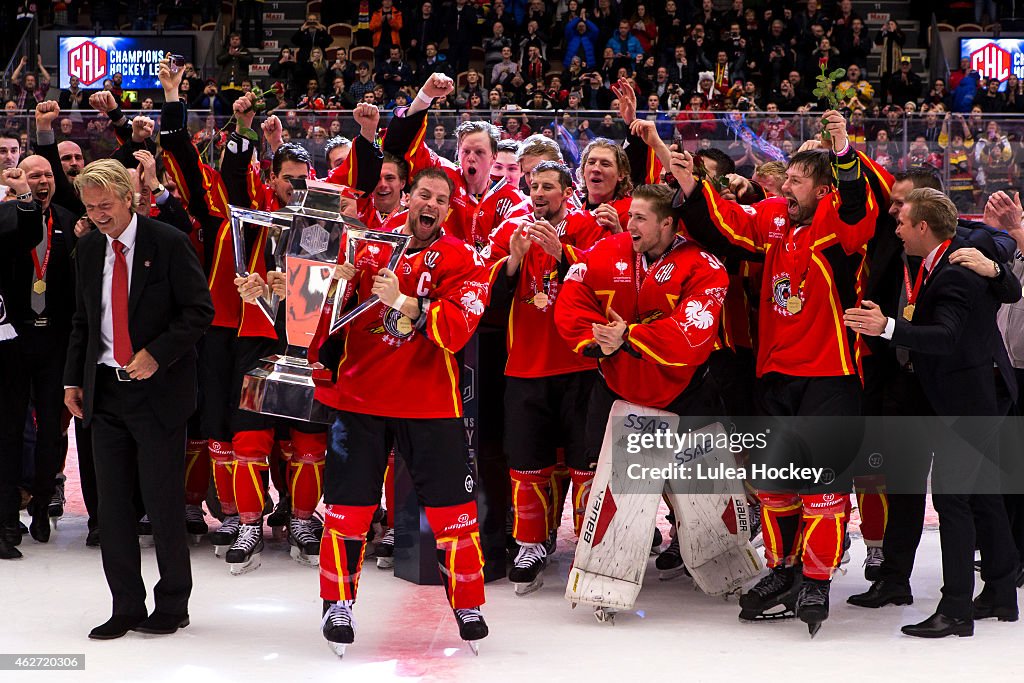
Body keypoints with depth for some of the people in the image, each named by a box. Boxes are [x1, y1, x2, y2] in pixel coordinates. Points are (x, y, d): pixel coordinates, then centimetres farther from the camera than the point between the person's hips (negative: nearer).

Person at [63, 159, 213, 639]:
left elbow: (200, 310, -9)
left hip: (158, 388, -5)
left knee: (163, 503, -1)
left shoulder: (168, 243, -8)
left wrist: (157, 354, -19)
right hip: (104, 390, 6)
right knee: (111, 503, 6)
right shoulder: (90, 248, 10)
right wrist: (73, 378, 11)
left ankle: (172, 605, 13)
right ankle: (126, 608, 14)